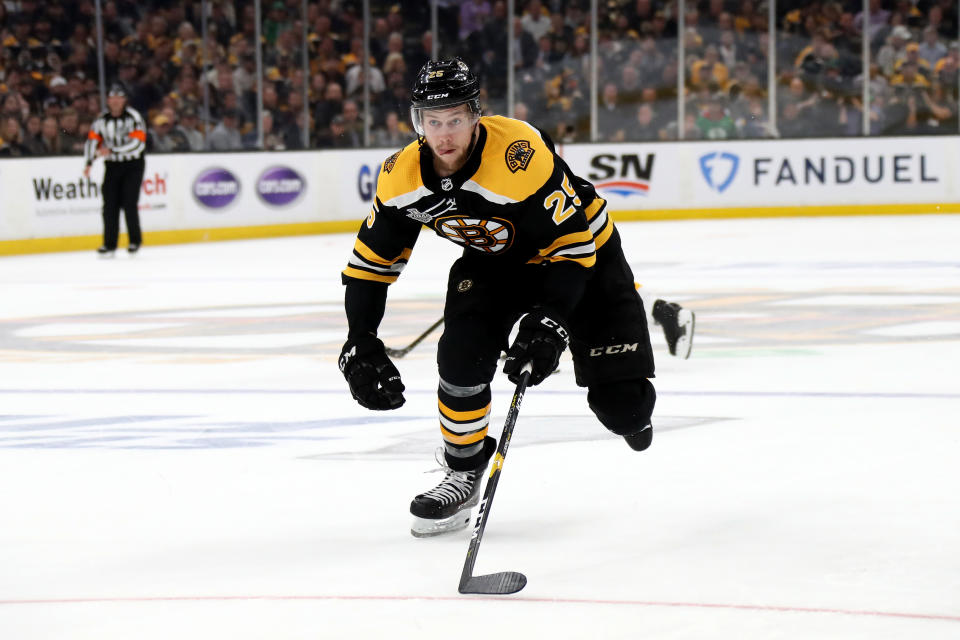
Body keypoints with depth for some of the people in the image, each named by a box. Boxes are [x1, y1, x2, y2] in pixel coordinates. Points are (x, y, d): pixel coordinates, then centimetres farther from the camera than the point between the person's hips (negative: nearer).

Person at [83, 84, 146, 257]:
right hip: (112, 165, 4)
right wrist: (89, 163, -8)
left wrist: (112, 151, -25)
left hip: (133, 165, -4)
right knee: (110, 205, -4)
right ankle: (109, 244, 0)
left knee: (129, 203, -11)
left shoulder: (133, 117, -12)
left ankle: (135, 241, 4)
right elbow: (92, 139, 6)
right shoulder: (101, 119, 2)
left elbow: (138, 143, -21)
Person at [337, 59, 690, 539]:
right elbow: (372, 261, -6)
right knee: (462, 353, -22)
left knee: (620, 403, -10)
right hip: (493, 259, 4)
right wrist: (359, 343, -14)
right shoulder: (403, 177, -18)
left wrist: (549, 319, -41)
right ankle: (463, 472, 1)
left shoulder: (520, 156, -36)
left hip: (583, 249, -4)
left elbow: (572, 245, -31)